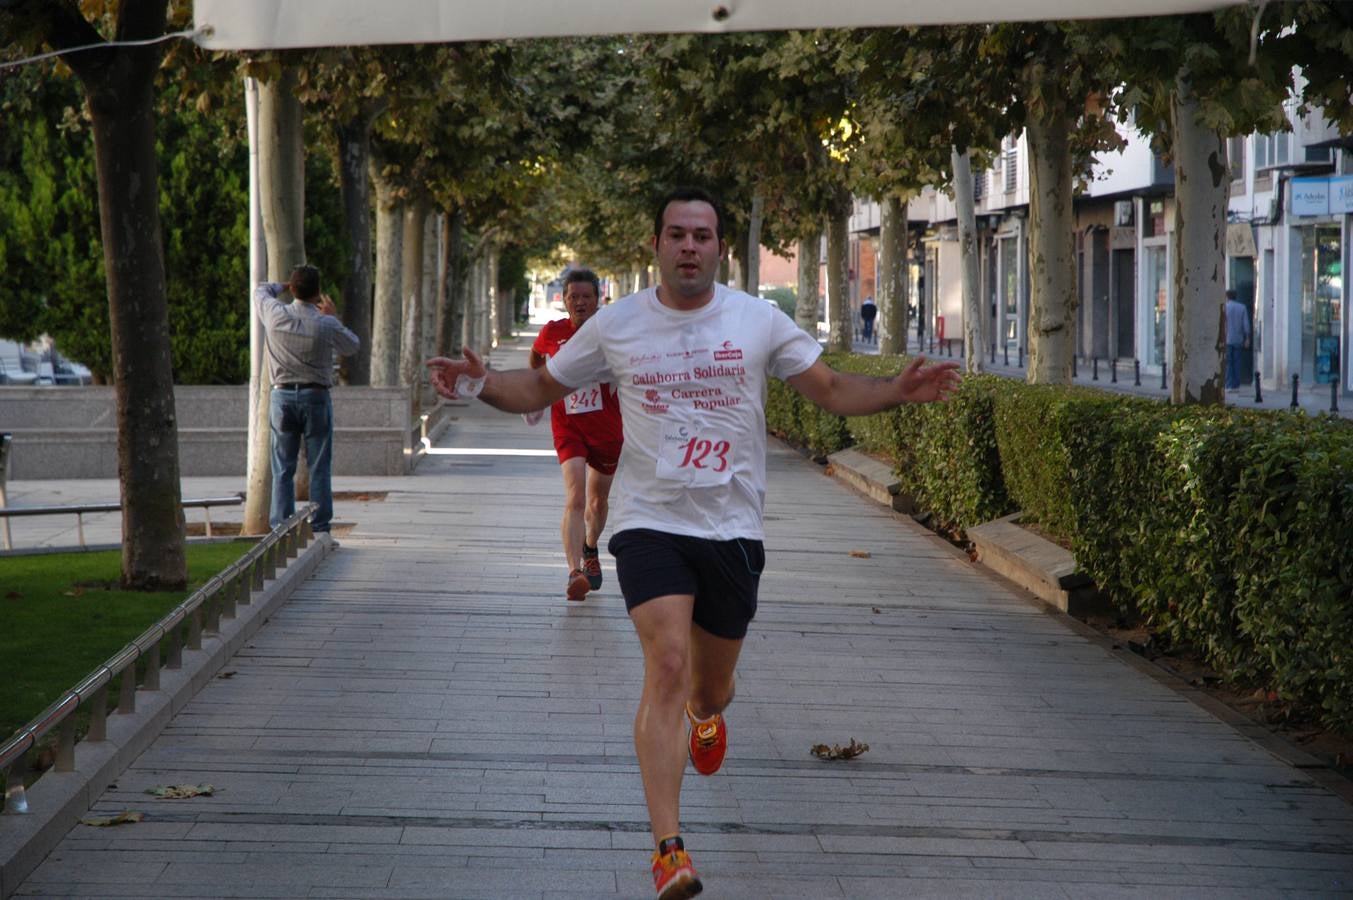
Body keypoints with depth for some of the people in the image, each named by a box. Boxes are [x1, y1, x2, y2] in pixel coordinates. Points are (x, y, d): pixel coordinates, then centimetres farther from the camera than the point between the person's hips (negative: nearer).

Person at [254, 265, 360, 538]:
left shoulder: (276, 315, -6)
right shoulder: (326, 325, -12)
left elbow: (261, 291, 17)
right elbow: (352, 347, 7)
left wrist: (285, 285, 32)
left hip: (282, 396, 2)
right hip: (316, 397, -2)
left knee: (283, 469, 5)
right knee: (319, 469, 3)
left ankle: (281, 530, 1)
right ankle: (320, 530, 0)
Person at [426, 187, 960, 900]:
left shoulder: (758, 321, 1)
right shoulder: (616, 325, 1)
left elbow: (832, 390, 6)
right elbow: (540, 388, 11)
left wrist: (898, 391, -11)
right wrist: (480, 385, -8)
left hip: (732, 528, 2)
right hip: (649, 522, -2)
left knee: (710, 687, 12)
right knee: (667, 666, -20)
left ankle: (706, 716, 55)